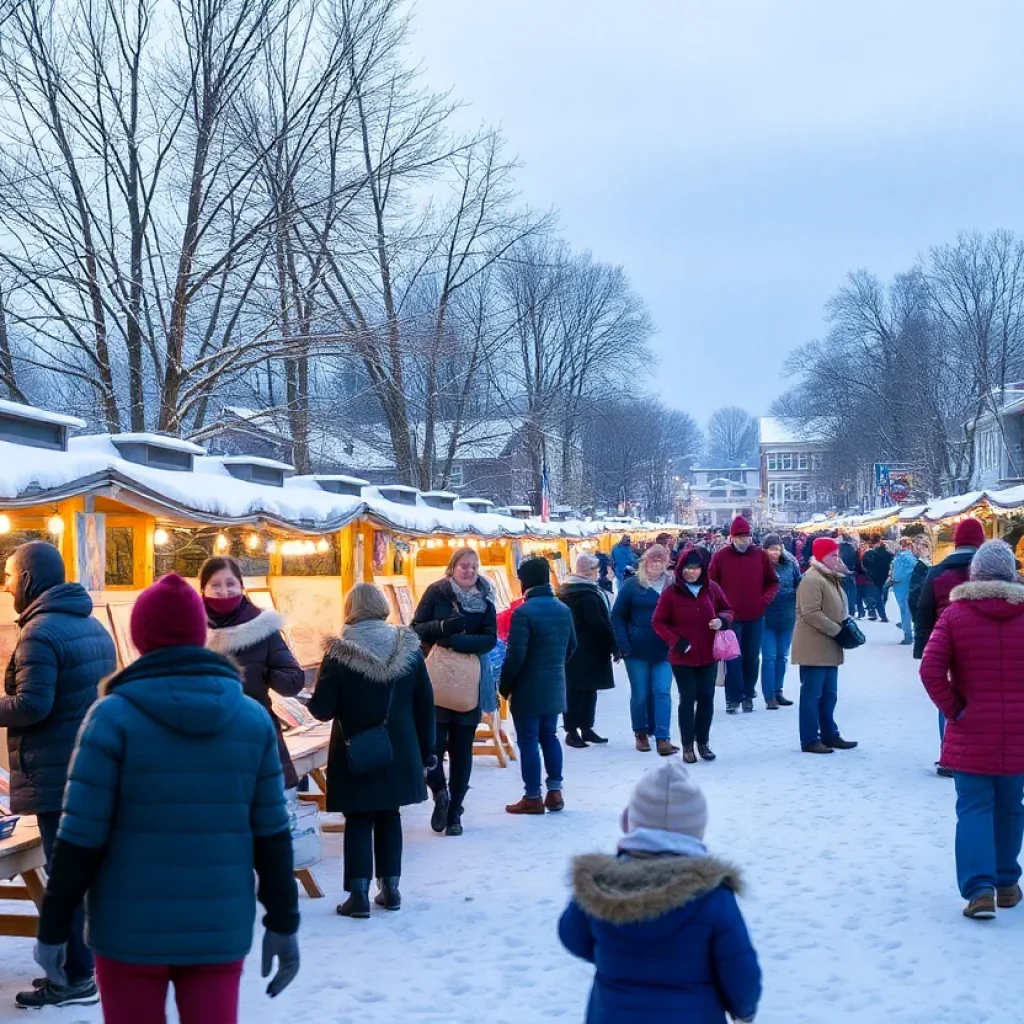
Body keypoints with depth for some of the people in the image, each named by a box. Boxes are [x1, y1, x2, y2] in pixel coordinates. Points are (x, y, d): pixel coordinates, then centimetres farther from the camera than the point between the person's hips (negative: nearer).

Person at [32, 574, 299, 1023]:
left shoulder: (114, 716, -9)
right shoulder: (254, 718, 1)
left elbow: (80, 837, -10)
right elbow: (272, 834, 3)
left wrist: (53, 926, 0)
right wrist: (283, 922, 11)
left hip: (131, 930, -2)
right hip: (220, 928, 2)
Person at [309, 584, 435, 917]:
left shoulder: (339, 653, -13)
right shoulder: (408, 646, -3)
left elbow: (322, 709, -12)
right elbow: (425, 704, 2)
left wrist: (314, 699, 12)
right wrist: (427, 748, 11)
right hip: (399, 751, 3)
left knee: (358, 821, 6)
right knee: (389, 818, 16)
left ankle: (359, 893, 3)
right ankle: (390, 888, 19)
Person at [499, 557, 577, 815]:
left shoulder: (524, 612, -18)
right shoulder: (563, 609, 6)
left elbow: (515, 655, -19)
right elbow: (571, 646, 16)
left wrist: (505, 686, -7)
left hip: (528, 688, -7)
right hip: (555, 686, 7)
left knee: (528, 741, 1)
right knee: (549, 737, 16)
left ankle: (532, 797, 5)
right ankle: (554, 792, 17)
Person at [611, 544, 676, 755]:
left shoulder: (672, 586, 3)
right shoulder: (632, 585, -3)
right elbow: (617, 616, -2)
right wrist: (623, 646, -9)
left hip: (664, 650, 1)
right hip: (637, 650, -1)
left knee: (662, 692, -4)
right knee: (640, 694, 8)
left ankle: (663, 738, -4)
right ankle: (640, 733, 24)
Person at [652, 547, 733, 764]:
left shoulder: (712, 589, -2)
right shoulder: (670, 593, -10)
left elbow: (727, 610, 11)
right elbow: (658, 622, -6)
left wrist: (722, 620, -12)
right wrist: (677, 642, -16)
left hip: (708, 656, 3)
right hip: (682, 657, -3)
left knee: (706, 697, 8)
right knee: (687, 699, 3)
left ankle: (703, 742, 22)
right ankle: (688, 745, 14)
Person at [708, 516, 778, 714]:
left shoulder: (760, 555, 2)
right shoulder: (720, 557, -4)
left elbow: (773, 582, 9)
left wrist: (765, 599, -6)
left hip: (755, 616, 2)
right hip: (730, 617, -2)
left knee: (752, 658, 9)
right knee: (733, 659, -4)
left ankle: (748, 695, 20)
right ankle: (733, 698, 0)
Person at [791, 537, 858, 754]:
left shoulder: (831, 578, 17)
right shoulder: (812, 579, -17)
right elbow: (811, 614, -24)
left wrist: (847, 625, 7)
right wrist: (837, 629, -20)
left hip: (829, 647, 10)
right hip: (814, 648, -10)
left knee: (829, 694, 15)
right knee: (812, 694, -5)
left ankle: (829, 735, 23)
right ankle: (809, 740, 0)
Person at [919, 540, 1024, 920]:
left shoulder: (955, 614, -7)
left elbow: (930, 671, -16)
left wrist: (952, 709, -5)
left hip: (971, 733, -2)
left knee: (974, 808, 3)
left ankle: (980, 888, -10)